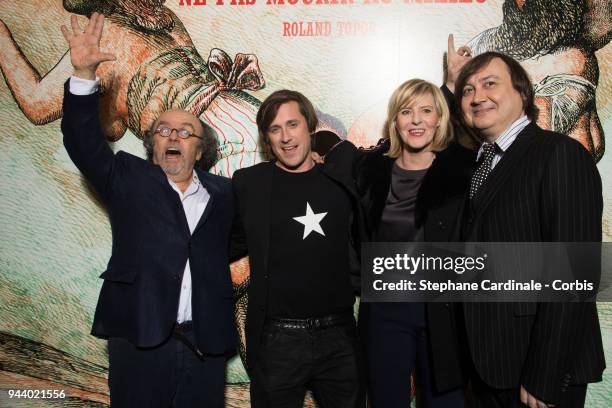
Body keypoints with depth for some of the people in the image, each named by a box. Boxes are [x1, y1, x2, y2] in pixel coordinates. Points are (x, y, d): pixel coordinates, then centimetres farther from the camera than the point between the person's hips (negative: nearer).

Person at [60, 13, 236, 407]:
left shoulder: (222, 193, 10)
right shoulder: (128, 179, 4)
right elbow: (84, 141, -6)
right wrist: (85, 74, -19)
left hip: (206, 344, 2)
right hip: (139, 338, -1)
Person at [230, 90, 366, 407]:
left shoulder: (341, 178, 3)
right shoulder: (249, 182, -1)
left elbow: (365, 241, 14)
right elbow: (235, 244, 10)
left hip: (338, 336, 2)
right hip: (276, 340, -2)